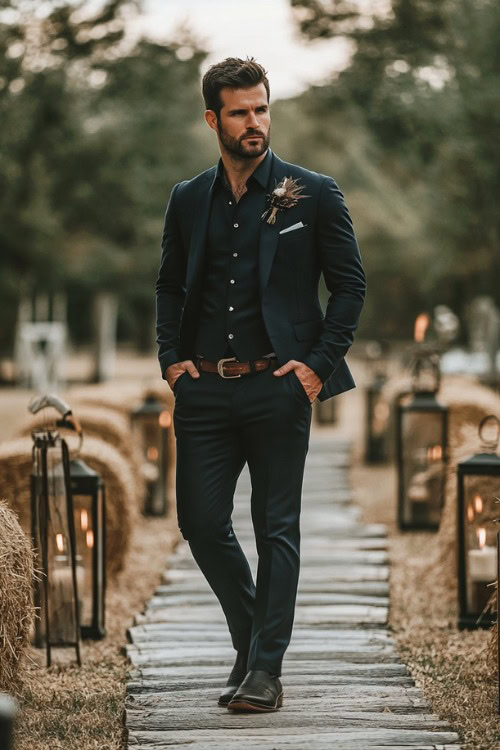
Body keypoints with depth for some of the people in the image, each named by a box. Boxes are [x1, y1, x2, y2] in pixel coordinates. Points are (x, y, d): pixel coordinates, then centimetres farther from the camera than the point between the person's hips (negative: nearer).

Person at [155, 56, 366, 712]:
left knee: (276, 529, 0)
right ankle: (251, 639, 24)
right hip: (204, 389, 3)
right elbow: (169, 285, 21)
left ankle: (266, 669, 5)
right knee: (201, 522, 2)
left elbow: (350, 284, 4)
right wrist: (170, 357, 7)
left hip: (278, 387, -3)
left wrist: (319, 363, -6)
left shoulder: (313, 194, 1)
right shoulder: (188, 200, 11)